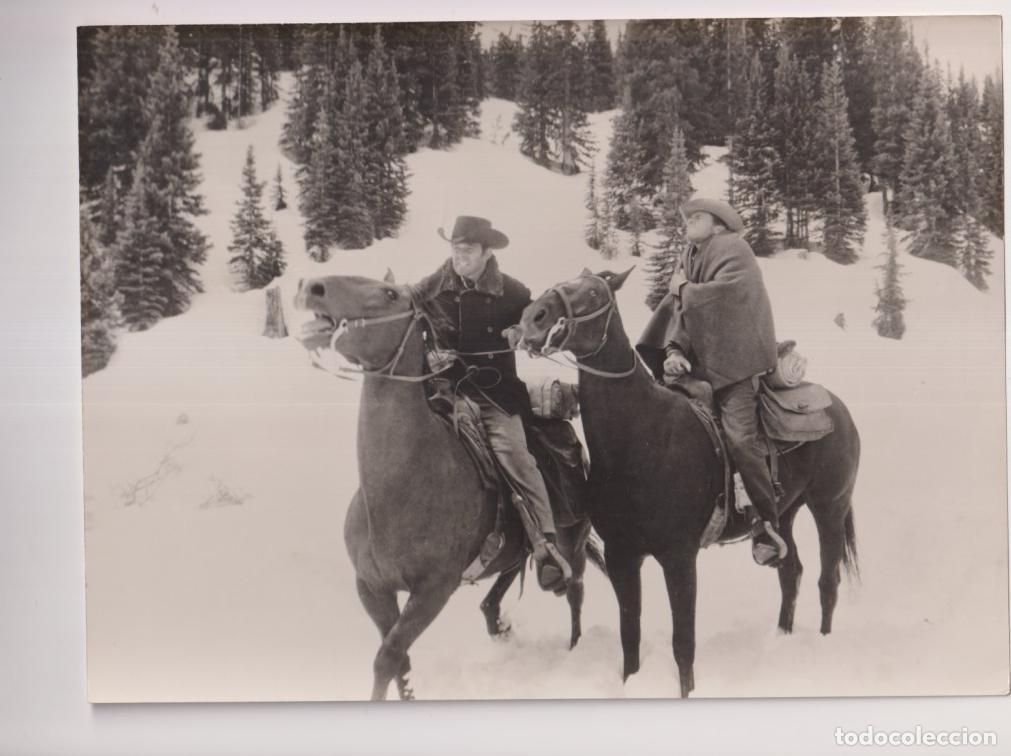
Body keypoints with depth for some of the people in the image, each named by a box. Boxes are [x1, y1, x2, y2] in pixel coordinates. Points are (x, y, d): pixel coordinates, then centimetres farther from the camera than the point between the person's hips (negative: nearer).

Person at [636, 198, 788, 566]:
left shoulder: (733, 249, -4)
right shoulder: (689, 258, 17)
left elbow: (725, 294, -22)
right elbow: (677, 307, 9)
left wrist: (685, 289, -6)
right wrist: (673, 349, -6)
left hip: (735, 363, -8)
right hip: (697, 360, 8)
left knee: (741, 436, -19)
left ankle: (766, 521, -11)